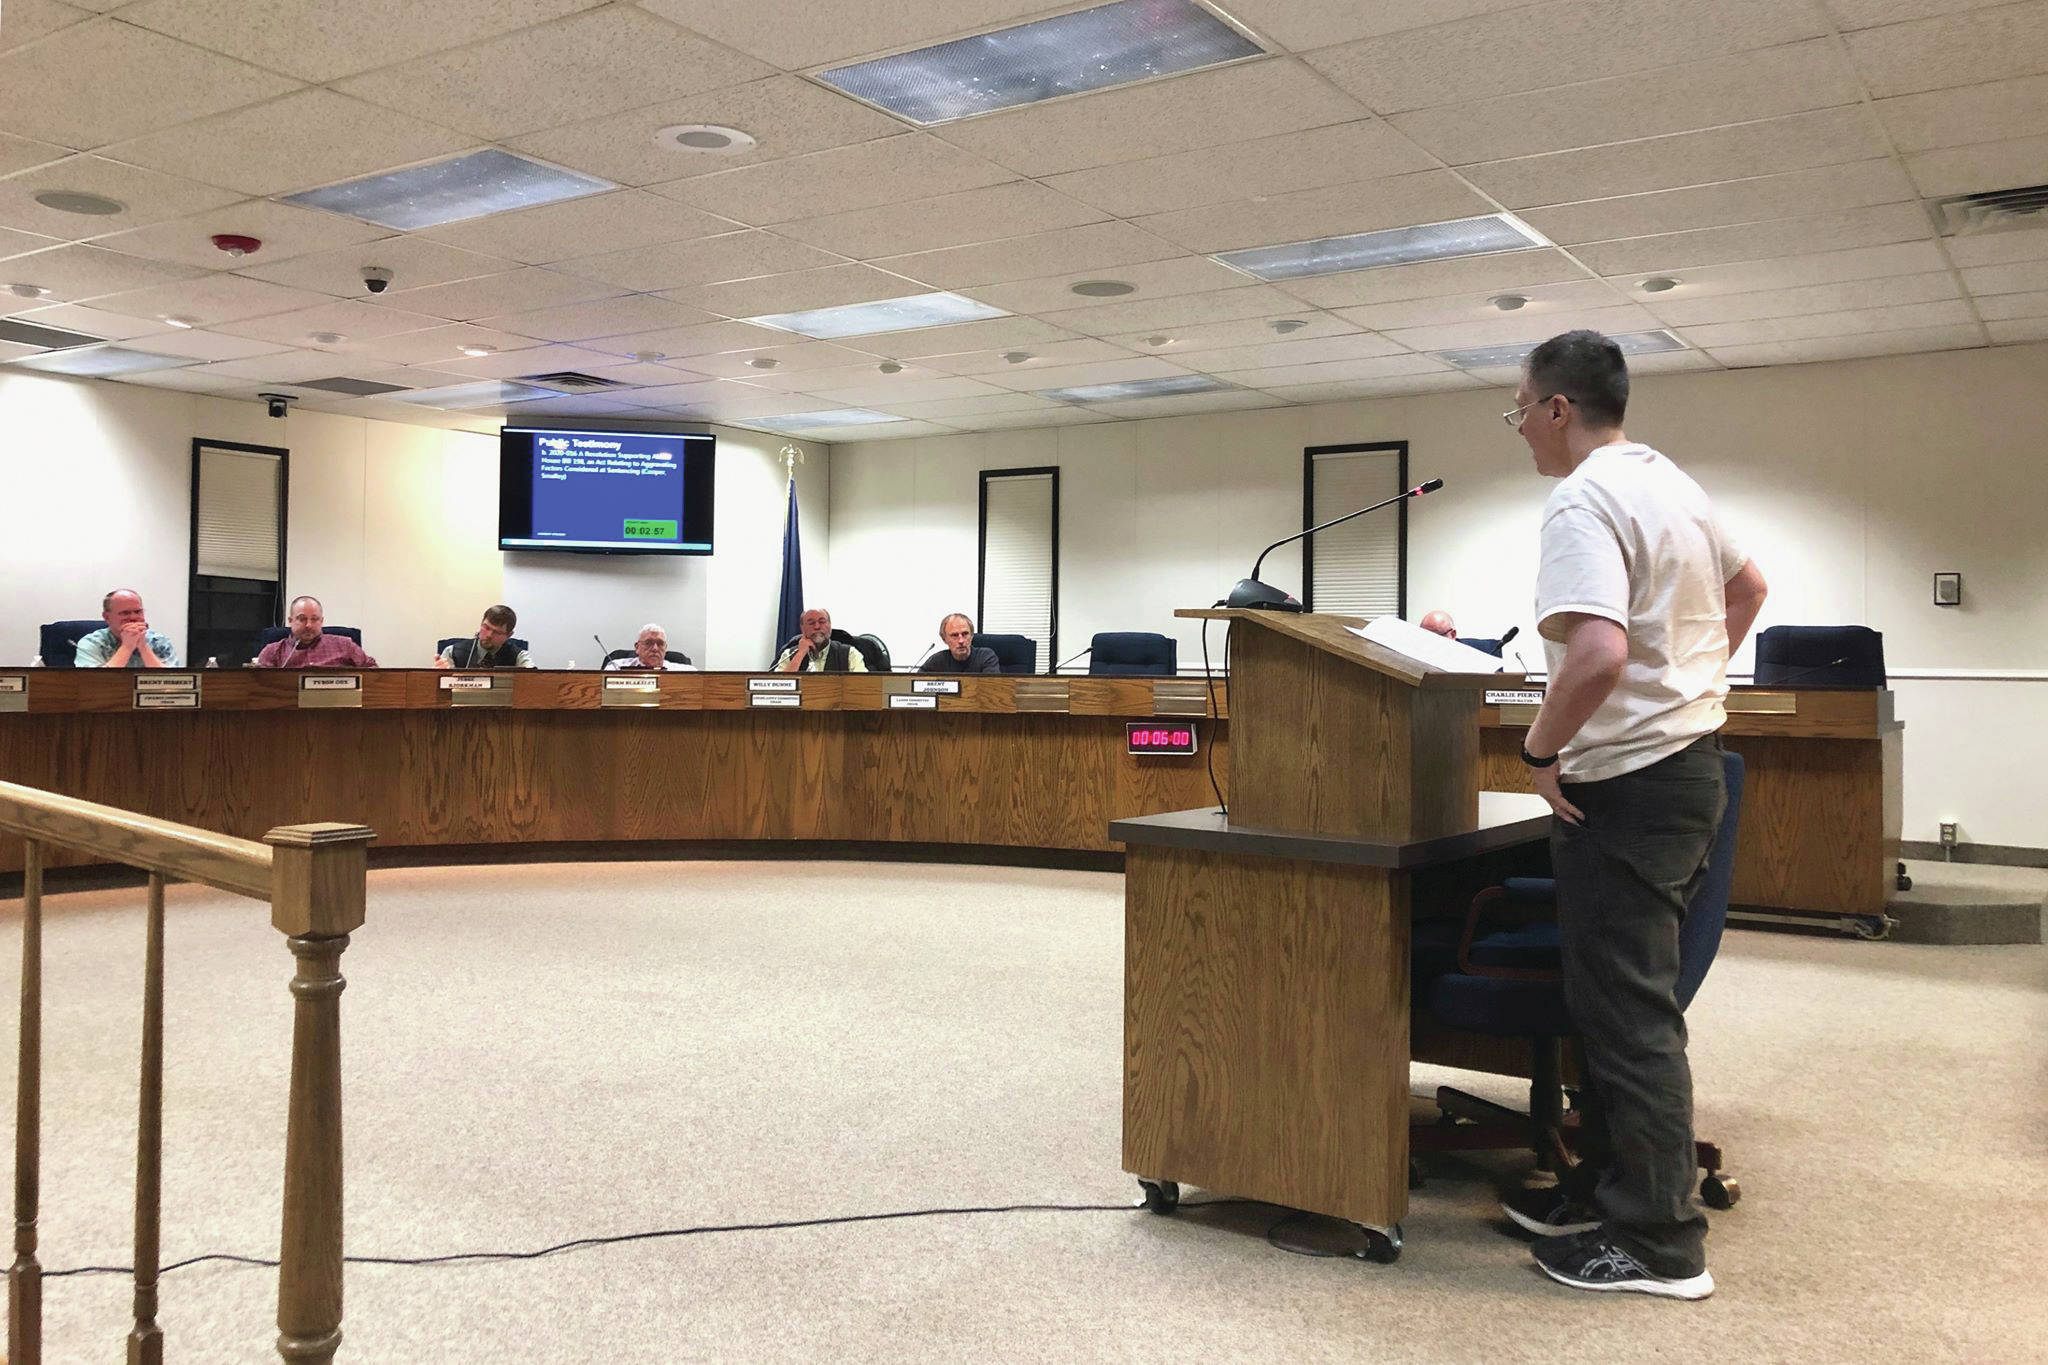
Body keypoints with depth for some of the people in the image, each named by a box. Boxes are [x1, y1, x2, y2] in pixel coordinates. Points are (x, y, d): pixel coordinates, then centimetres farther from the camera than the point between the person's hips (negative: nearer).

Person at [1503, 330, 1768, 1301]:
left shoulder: (1584, 503, -19)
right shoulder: (1669, 482, 13)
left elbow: (1599, 652, -32)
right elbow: (1747, 588, 27)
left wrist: (1540, 749, -19)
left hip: (1624, 783, -10)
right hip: (1690, 758, 10)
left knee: (1626, 1010, -2)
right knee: (1622, 998, 17)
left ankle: (1659, 1242, 7)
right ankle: (1609, 1190, 28)